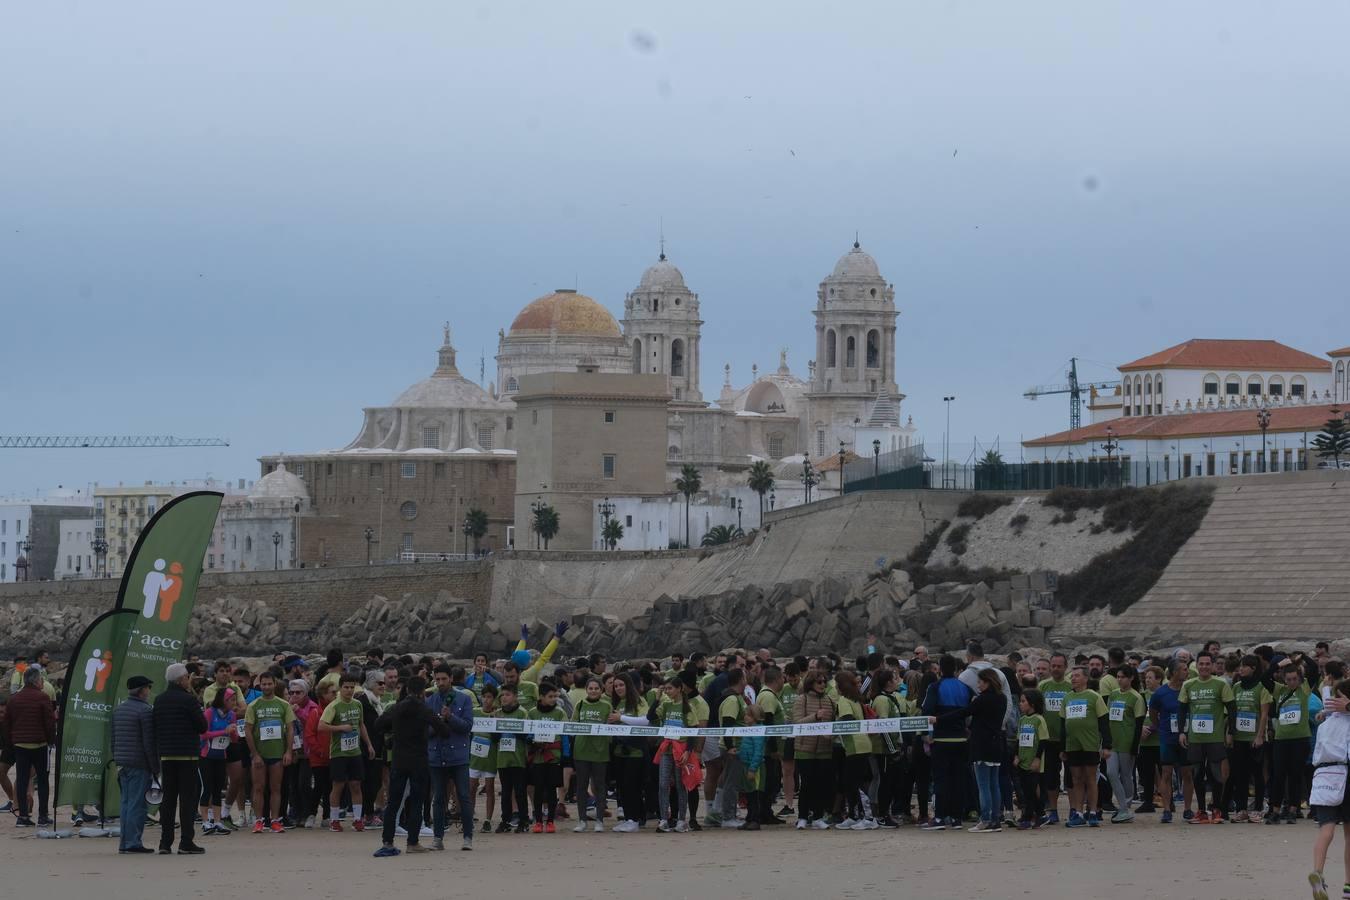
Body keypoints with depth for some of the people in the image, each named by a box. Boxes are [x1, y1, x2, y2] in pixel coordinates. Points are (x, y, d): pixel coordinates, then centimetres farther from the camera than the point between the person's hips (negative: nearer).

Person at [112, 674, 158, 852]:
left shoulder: (118, 709, 14)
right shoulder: (145, 710, -11)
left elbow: (114, 739, 17)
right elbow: (149, 742, -14)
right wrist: (156, 768, -9)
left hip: (122, 763, 8)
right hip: (139, 764, -8)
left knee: (126, 803, 12)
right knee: (136, 803, -6)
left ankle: (124, 842, 13)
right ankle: (133, 842, -7)